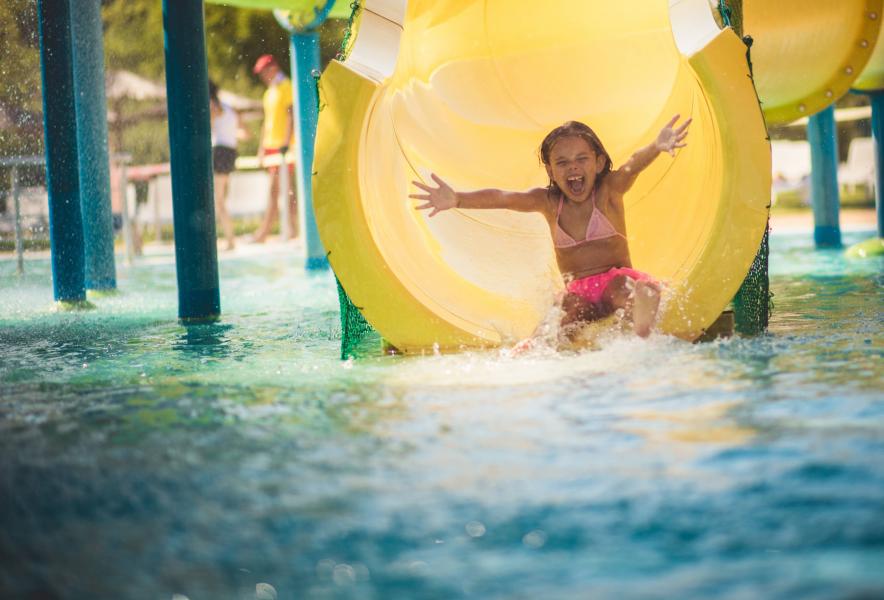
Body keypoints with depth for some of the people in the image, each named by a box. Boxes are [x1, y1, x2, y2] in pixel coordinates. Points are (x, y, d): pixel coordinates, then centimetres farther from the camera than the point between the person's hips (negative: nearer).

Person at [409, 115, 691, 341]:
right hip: (578, 291, 2)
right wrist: (458, 199, -34)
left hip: (617, 280, -2)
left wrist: (656, 147, -52)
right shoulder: (548, 201, 1)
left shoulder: (609, 190, -5)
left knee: (645, 290, -37)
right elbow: (502, 198, -15)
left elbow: (633, 165, -27)